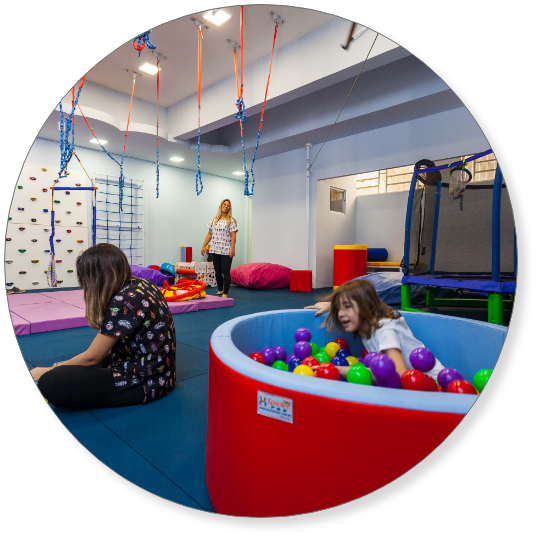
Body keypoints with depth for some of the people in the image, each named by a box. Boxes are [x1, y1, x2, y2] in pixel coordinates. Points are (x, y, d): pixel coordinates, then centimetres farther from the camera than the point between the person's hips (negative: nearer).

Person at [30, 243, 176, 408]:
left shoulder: (124, 303, -25)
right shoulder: (140, 284, 2)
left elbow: (91, 357, -13)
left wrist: (47, 372, 5)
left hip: (144, 382, -9)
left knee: (49, 384, -18)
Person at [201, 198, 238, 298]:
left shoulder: (231, 221, -1)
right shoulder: (214, 220, 12)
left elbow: (233, 236, -8)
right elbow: (209, 234, 14)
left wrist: (232, 248, -18)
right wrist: (203, 246, 8)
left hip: (226, 251, -4)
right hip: (215, 250, 4)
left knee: (225, 272, -4)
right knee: (217, 271, 11)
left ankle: (225, 293, 3)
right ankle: (219, 290, 27)